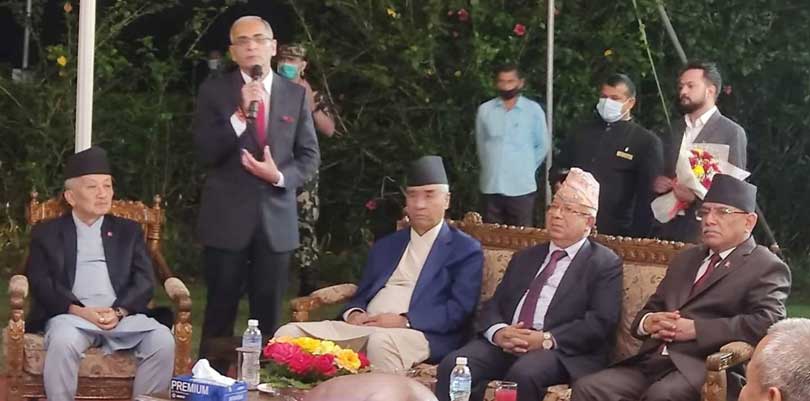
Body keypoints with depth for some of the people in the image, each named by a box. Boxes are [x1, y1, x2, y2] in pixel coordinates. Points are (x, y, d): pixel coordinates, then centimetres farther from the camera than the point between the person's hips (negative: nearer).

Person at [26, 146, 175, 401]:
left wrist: (118, 311, -11)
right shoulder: (47, 233, 15)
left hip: (123, 316, 2)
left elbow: (145, 281, 10)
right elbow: (40, 283, 2)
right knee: (63, 341, -37)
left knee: (163, 340, -27)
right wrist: (81, 311, -14)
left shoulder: (128, 231, 21)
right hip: (72, 315, -2)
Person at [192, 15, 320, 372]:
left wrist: (280, 176, -11)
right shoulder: (214, 91, 1)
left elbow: (310, 156, 8)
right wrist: (240, 115, -20)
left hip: (276, 218, 2)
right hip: (227, 218, -2)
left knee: (268, 314, 6)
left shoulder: (296, 94, 8)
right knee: (220, 311, 2)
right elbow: (205, 153, -8)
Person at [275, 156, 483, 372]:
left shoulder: (466, 250, 8)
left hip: (421, 334, -5)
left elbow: (459, 310, -5)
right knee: (289, 333, -15)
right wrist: (354, 313, 0)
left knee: (381, 342, -41)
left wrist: (404, 321, -15)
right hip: (363, 328, 6)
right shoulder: (385, 246, 26)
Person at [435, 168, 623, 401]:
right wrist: (498, 332, -8)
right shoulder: (525, 258, 27)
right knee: (453, 366, -24)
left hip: (563, 351, -5)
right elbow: (494, 305, 17)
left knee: (523, 374, -37)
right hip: (505, 344, 5)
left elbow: (601, 322, -6)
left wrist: (547, 339, -17)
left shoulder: (605, 263, 8)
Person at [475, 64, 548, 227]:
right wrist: (491, 167, 12)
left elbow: (542, 146, 8)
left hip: (522, 187, -2)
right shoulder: (484, 110, 5)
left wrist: (527, 169, 8)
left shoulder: (533, 110, 1)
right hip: (491, 186, 2)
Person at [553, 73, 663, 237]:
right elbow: (558, 167, 24)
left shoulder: (647, 142, 1)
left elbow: (647, 196, -3)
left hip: (615, 234, -4)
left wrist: (637, 237, -10)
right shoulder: (582, 131, 15)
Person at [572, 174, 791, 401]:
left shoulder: (766, 268, 4)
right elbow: (652, 308, 30)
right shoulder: (686, 259, 28)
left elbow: (769, 321, -13)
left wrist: (696, 329, -14)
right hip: (650, 363, 7)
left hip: (703, 369, -6)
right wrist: (648, 322, 4)